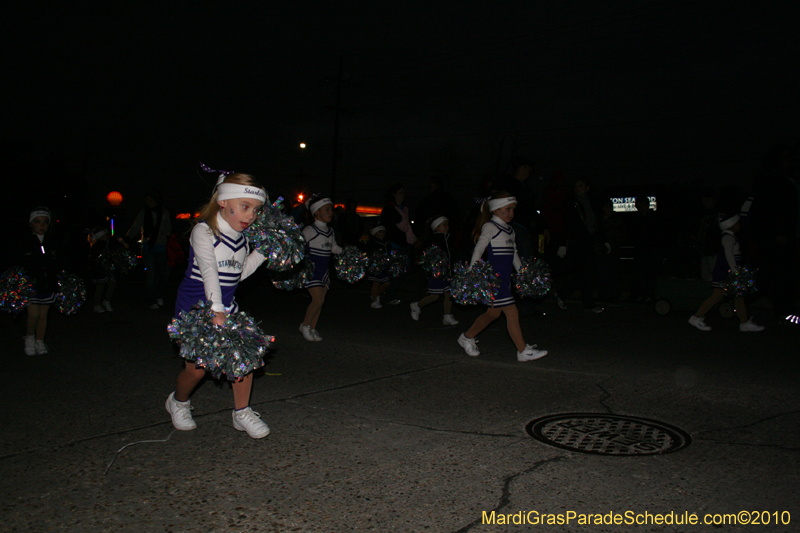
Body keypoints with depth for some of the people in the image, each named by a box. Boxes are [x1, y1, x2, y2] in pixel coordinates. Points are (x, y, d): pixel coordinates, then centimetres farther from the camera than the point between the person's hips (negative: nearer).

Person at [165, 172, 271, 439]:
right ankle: (178, 402, 32)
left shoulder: (242, 237, 3)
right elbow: (209, 271, -30)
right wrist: (216, 310, -40)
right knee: (197, 368, -1)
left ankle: (242, 413, 11)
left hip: (226, 306, 6)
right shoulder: (204, 232, -18)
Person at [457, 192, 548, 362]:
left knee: (493, 313, 16)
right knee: (512, 313, -8)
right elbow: (479, 249, -14)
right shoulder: (490, 227, -8)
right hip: (494, 277, -9)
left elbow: (514, 253, 26)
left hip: (506, 277, 9)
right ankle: (523, 351, 0)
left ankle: (467, 337, 32)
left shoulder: (509, 230, 17)